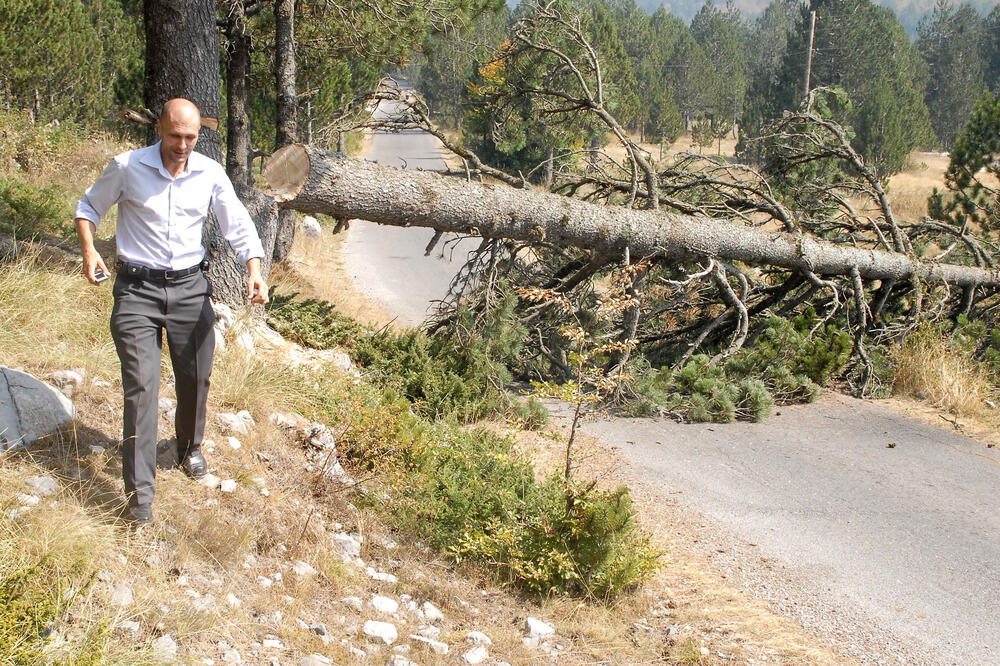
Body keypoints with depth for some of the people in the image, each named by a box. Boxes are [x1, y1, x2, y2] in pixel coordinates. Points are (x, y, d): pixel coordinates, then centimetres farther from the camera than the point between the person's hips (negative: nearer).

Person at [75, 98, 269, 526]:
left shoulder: (210, 174, 0)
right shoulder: (126, 168, -7)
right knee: (141, 385, -11)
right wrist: (88, 251, -10)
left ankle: (190, 448, 44)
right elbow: (89, 207, 8)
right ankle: (139, 491, -9)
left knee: (195, 377, 13)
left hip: (190, 286, 3)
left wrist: (254, 272, -11)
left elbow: (239, 227, 5)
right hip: (137, 287, -3)